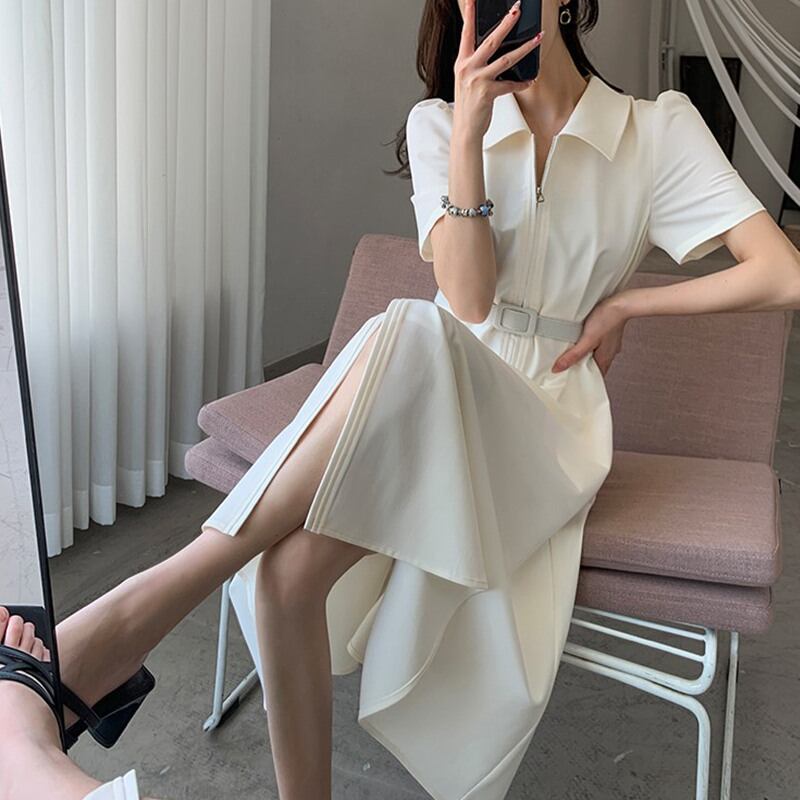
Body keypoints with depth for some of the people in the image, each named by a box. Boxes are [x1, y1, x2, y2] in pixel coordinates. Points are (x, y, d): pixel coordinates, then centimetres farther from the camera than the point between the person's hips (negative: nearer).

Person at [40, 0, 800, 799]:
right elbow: (468, 300, -7)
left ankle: (157, 593, -33)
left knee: (409, 337, -37)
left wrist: (625, 302, -1)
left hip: (544, 415, -2)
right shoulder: (438, 122, 7)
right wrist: (468, 133, -16)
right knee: (290, 567, -30)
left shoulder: (662, 128, 3)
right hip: (427, 401, 2)